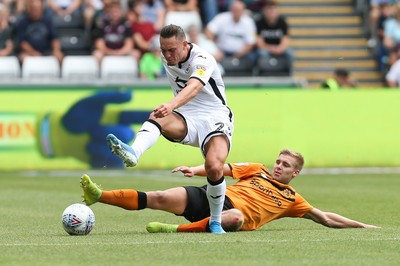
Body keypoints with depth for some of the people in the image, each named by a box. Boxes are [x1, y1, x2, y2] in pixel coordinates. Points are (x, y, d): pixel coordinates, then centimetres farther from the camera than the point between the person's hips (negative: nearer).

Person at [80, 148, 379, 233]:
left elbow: (326, 218, 19)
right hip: (212, 196, 2)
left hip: (234, 214, -2)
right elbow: (222, 168, 16)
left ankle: (176, 229, -50)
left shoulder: (292, 199, 19)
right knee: (160, 198, -20)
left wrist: (362, 226, 12)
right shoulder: (257, 170, 22)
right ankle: (98, 196, -28)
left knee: (235, 217, -42)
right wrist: (195, 169, -2)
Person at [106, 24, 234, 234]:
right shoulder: (166, 58, 4)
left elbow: (193, 88, -40)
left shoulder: (202, 60, -19)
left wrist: (171, 105, -57)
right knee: (157, 117, -30)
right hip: (186, 120, 5)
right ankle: (133, 153, -60)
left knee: (214, 167, -29)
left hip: (214, 119, -5)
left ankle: (215, 222, -4)